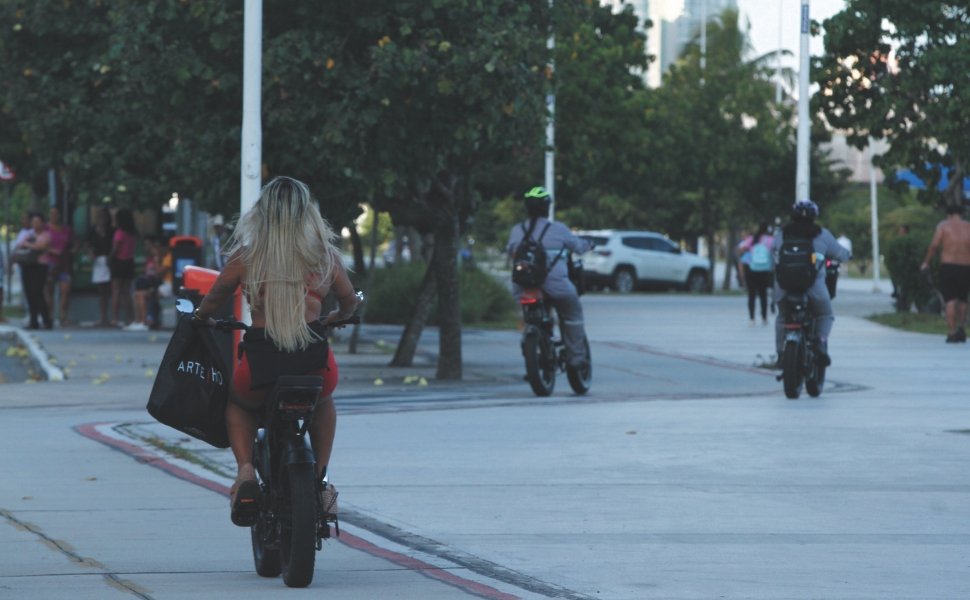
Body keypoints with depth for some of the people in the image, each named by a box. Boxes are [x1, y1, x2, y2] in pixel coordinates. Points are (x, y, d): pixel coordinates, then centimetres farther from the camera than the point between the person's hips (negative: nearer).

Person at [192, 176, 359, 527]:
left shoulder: (246, 254, 5)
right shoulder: (324, 254, 11)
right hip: (315, 361, 1)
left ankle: (245, 472, 9)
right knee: (323, 403, 39)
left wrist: (200, 318, 38)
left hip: (261, 360, -1)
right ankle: (321, 480, 27)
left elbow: (216, 296, 16)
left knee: (237, 405, 33)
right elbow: (349, 302, 24)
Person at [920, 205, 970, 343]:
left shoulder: (943, 225, 2)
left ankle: (952, 333, -9)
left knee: (950, 300, -2)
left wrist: (926, 262, 1)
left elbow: (934, 245, -8)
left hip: (948, 266, -2)